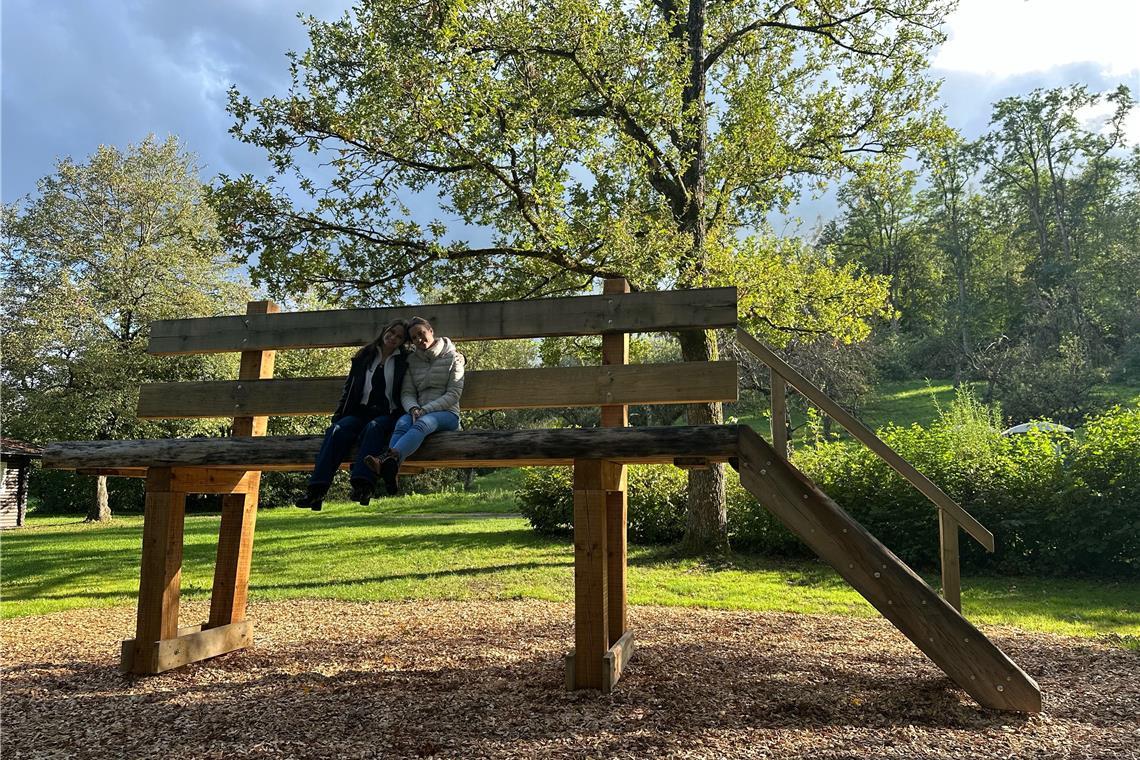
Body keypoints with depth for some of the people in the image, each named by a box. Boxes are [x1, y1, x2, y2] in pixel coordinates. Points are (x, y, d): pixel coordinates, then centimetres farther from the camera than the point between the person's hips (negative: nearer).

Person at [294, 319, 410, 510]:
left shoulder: (405, 361, 11)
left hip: (388, 414, -2)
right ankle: (316, 490, -38)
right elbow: (349, 388, 16)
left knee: (373, 427, -36)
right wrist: (338, 415, 6)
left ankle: (362, 485, -50)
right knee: (338, 429, -27)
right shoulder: (364, 356, 17)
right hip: (360, 411, 3)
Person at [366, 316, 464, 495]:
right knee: (402, 423, -33)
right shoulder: (412, 360, 17)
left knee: (423, 423, -38)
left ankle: (391, 458, -66)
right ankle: (390, 474, -58)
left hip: (447, 413, -3)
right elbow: (407, 393, 8)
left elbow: (454, 393, -4)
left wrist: (425, 410, -14)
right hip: (420, 412, 3)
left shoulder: (452, 357, 5)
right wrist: (414, 408, -16)